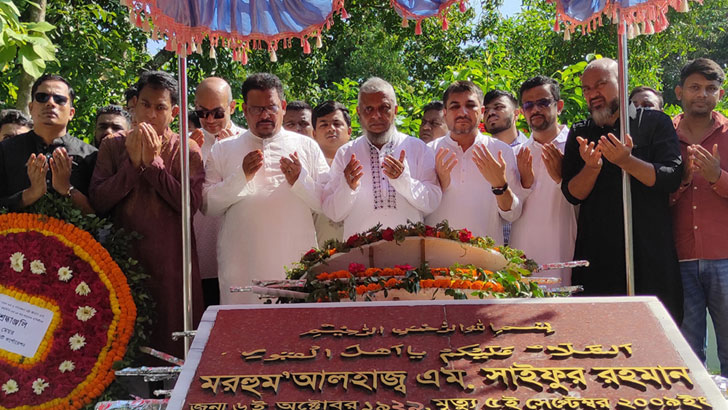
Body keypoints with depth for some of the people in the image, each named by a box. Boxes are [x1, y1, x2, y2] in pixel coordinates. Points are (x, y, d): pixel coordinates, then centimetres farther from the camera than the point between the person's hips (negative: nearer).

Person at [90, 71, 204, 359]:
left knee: (173, 342, 3)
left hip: (170, 262, -2)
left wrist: (153, 162, -12)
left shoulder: (186, 150, 2)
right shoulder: (113, 146, 8)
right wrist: (133, 163, -11)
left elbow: (191, 203, -12)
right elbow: (98, 201, -3)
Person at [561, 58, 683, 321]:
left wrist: (627, 161, -21)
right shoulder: (579, 134, 12)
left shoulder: (655, 123, 5)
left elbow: (672, 178, -7)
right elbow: (572, 194, 3)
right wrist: (592, 167, -16)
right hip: (597, 257, 2)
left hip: (650, 254, -2)